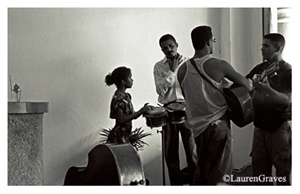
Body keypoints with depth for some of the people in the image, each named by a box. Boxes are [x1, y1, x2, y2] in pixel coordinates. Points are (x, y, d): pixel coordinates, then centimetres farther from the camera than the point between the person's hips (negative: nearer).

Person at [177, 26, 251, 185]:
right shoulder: (218, 65, -14)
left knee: (202, 171, 21)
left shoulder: (182, 69, 0)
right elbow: (245, 84, -2)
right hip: (218, 126, -5)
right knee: (218, 174, 4)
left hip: (197, 127, 6)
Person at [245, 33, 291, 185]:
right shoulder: (259, 68, 8)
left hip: (280, 126, -6)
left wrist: (268, 89, -37)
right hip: (260, 124, 6)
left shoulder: (288, 71, -10)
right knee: (259, 167, 12)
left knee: (283, 169, 2)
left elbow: (287, 100, -21)